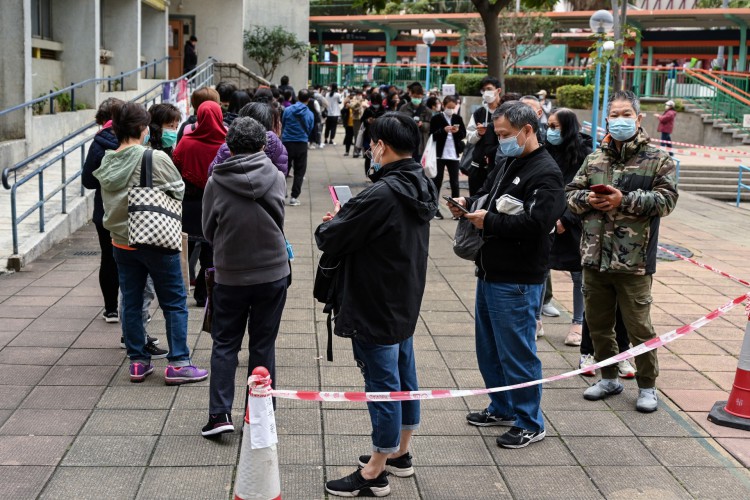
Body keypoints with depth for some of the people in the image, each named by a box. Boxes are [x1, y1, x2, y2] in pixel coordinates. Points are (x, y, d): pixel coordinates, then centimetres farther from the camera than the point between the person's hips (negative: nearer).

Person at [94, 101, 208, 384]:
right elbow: (179, 192, -9)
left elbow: (108, 202, 5)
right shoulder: (156, 159, -17)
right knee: (175, 302, 5)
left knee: (131, 302, 13)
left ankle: (138, 362, 20)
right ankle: (178, 363, 6)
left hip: (121, 242, 6)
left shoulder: (107, 163, 0)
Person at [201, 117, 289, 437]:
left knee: (224, 344, 11)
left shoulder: (215, 182, -10)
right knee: (263, 345, 11)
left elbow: (208, 231, 1)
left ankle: (220, 413, 4)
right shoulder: (277, 178, -8)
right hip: (273, 272, 1)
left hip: (230, 275, -1)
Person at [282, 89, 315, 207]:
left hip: (287, 143, 0)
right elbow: (310, 130, 9)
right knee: (299, 172, 7)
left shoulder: (288, 110, -4)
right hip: (301, 144, 0)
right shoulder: (310, 114, -3)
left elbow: (282, 126, 9)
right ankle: (294, 197, 2)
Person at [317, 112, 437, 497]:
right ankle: (400, 453, 36)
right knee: (404, 378, 19)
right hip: (405, 302, 9)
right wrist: (347, 218, 6)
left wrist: (329, 223, 1)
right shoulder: (420, 187, 4)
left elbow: (331, 240, -21)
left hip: (376, 307, -9)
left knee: (382, 385, 0)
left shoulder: (382, 195, -26)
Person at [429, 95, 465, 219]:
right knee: (437, 181, 4)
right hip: (439, 154, -3)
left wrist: (457, 131, -14)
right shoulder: (436, 118, -3)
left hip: (454, 154, 3)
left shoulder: (458, 118, 6)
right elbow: (432, 136, -7)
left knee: (454, 182, 6)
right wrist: (443, 130, -21)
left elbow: (464, 134, 7)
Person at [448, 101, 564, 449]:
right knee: (490, 348, 19)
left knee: (517, 351, -1)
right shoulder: (508, 164, 14)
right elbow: (488, 195, 26)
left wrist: (488, 221, -19)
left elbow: (534, 224, -27)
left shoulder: (545, 173, -16)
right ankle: (502, 408, 35)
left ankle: (529, 423, 14)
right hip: (490, 274, 10)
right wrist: (469, 204, 4)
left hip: (517, 282, -10)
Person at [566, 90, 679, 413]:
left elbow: (666, 199, -12)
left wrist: (625, 200, -20)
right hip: (595, 256, 5)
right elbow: (571, 193, 11)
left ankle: (647, 386, 21)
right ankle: (609, 378, 34)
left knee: (639, 327, 3)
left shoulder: (657, 160, -3)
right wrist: (588, 199, -10)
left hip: (633, 261, -5)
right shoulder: (594, 159, 10)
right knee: (597, 324, 15)